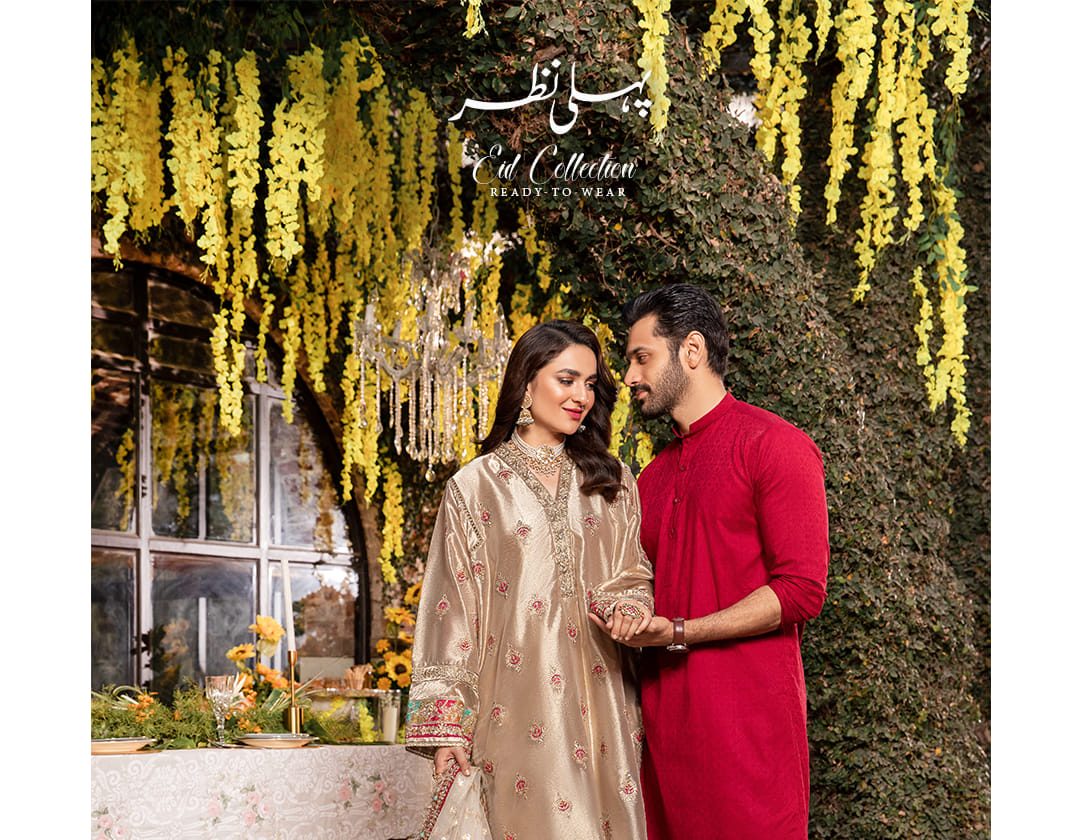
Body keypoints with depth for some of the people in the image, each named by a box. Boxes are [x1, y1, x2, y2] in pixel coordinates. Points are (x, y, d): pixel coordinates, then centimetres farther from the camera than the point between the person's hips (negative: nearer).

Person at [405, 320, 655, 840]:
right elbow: (454, 607, 2)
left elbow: (631, 576, 15)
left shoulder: (611, 481, 14)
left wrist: (630, 605, -10)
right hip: (520, 697, -3)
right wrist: (445, 725, -3)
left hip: (601, 700, 3)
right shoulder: (476, 486, 3)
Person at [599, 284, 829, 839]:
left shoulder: (773, 445, -4)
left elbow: (800, 590, -11)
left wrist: (680, 633, -15)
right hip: (662, 716, 7)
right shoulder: (652, 477, 21)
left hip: (749, 724, -7)